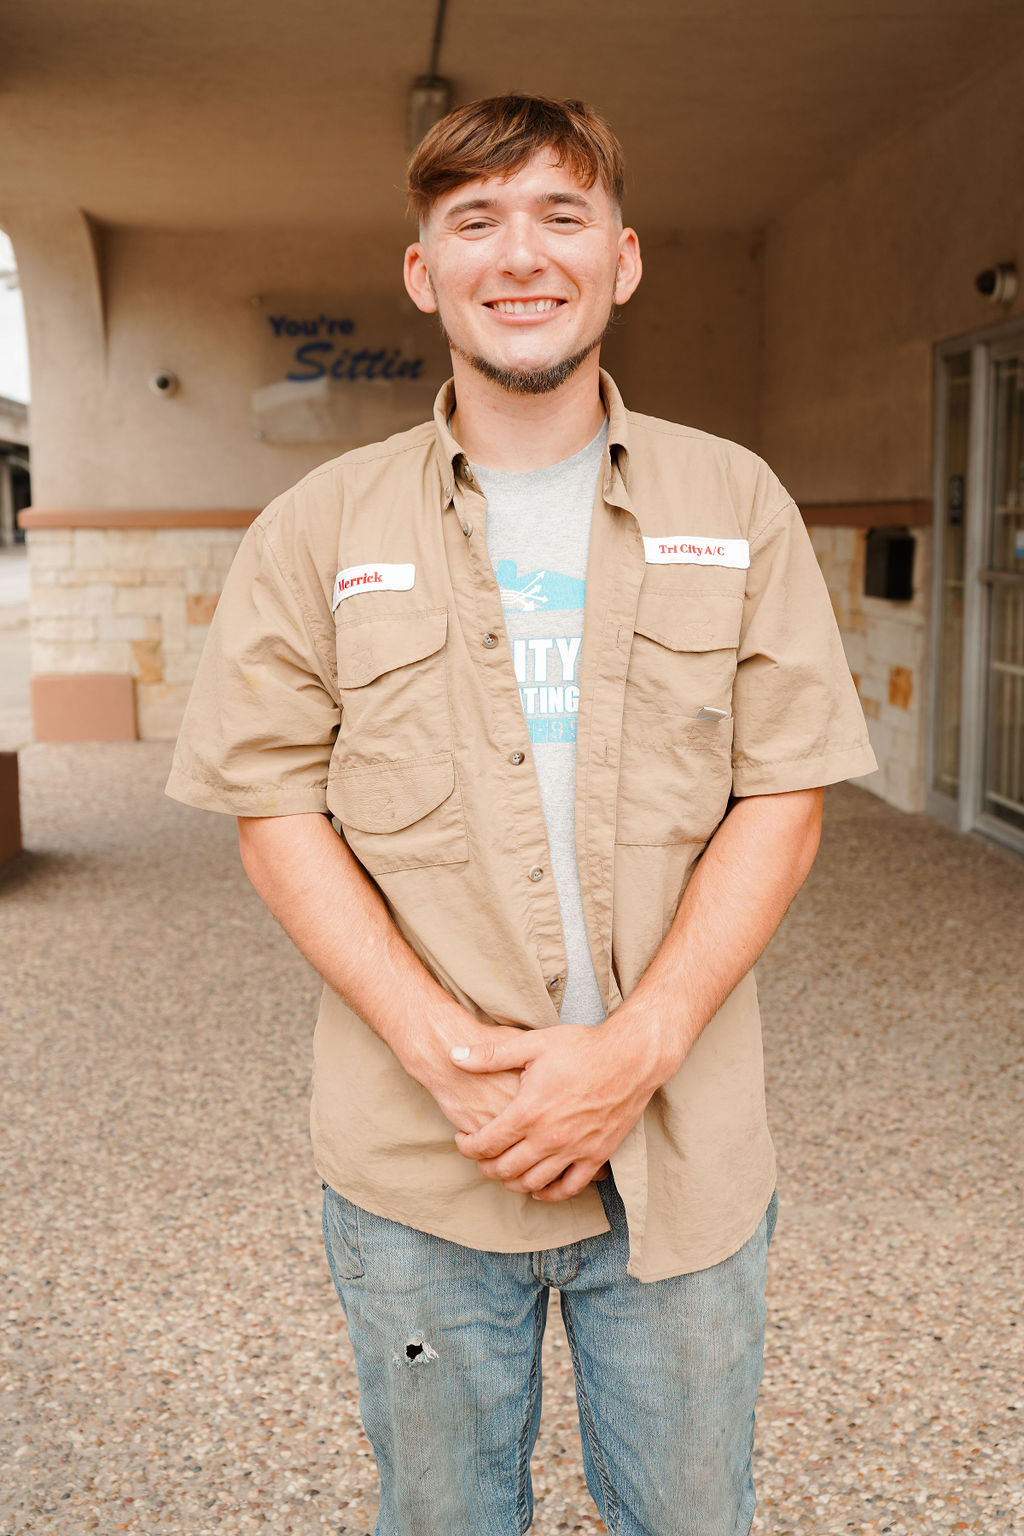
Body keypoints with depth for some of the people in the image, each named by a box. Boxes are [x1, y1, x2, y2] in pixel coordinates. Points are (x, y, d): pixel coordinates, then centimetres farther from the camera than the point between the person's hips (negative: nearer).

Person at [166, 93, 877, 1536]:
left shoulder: (737, 505, 2)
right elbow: (274, 804, -3)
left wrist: (634, 1051, -14)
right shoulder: (319, 527, 1)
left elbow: (783, 794, -2)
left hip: (682, 1152, 1)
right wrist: (441, 1045, -15)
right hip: (416, 1160, 0)